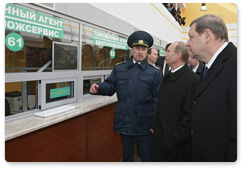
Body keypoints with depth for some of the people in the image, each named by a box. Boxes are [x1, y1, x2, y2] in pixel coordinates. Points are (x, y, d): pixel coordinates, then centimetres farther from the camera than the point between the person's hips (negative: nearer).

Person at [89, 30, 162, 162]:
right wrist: (98, 88, -18)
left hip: (145, 124, -2)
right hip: (124, 122, 2)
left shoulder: (154, 73, 0)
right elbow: (110, 86, 5)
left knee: (147, 155, 12)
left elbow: (157, 100, -3)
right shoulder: (119, 69, 7)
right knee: (127, 153, 19)